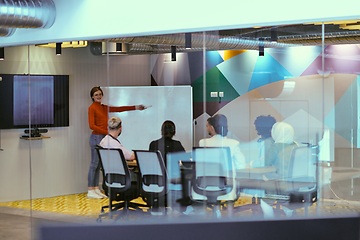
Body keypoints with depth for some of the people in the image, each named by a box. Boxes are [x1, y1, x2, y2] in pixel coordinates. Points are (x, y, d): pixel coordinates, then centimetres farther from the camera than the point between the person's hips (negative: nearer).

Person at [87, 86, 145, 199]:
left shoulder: (104, 108, 16)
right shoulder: (92, 108, -8)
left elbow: (119, 109, 16)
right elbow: (92, 125, -15)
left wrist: (136, 107, 14)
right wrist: (106, 132, -16)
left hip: (104, 137, 8)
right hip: (96, 137, -8)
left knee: (99, 164, 9)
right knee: (94, 163, -6)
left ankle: (96, 189, 13)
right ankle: (90, 191, -3)